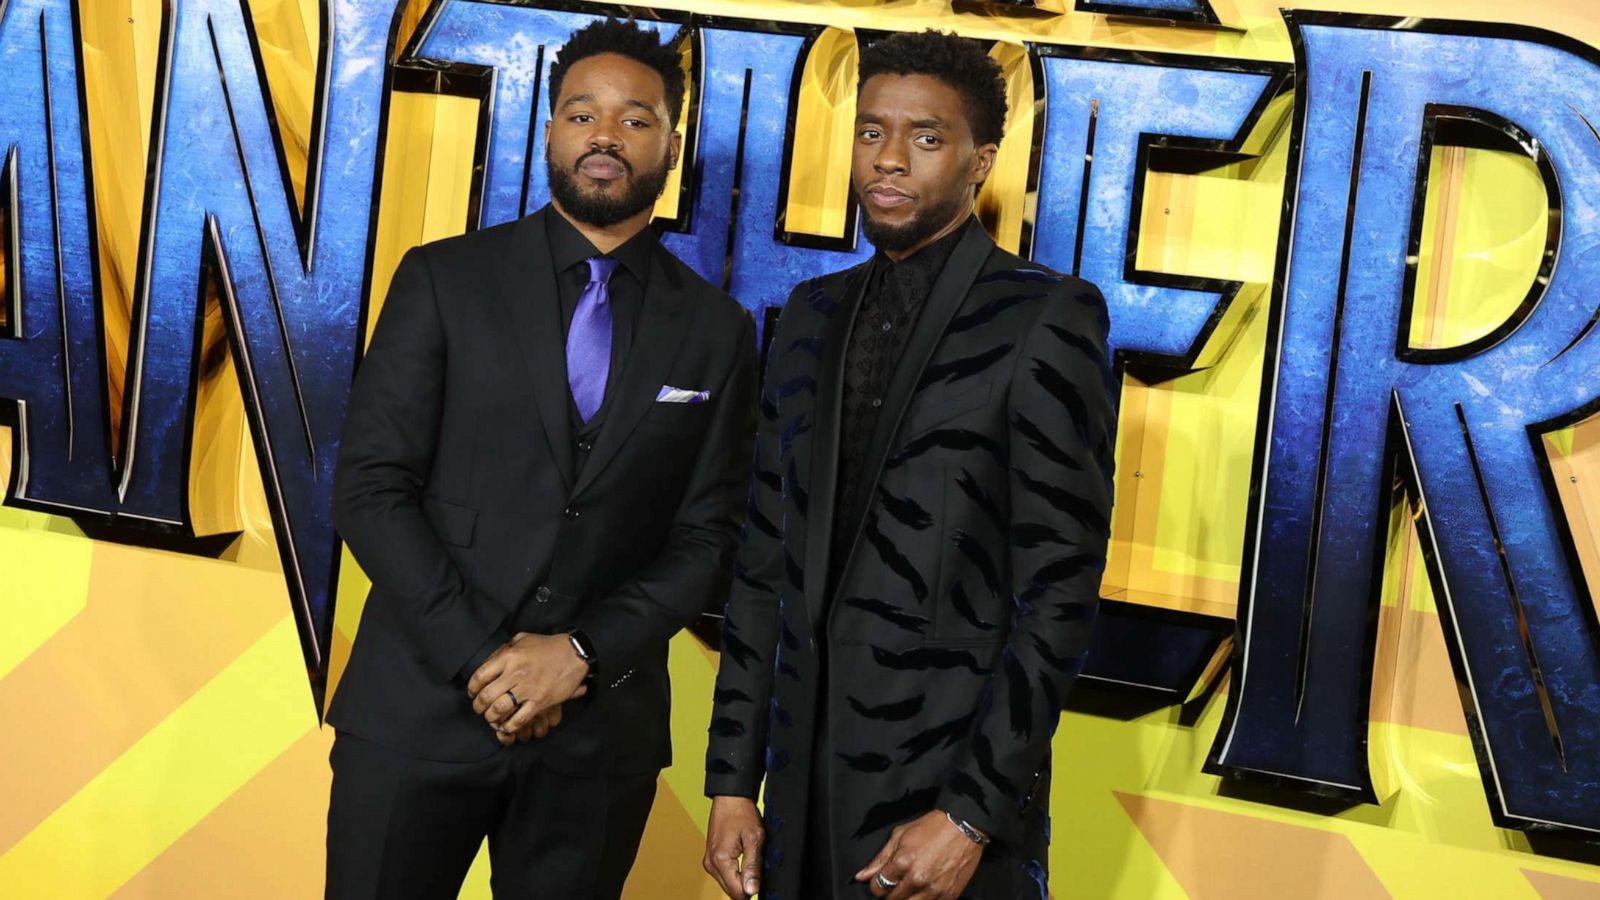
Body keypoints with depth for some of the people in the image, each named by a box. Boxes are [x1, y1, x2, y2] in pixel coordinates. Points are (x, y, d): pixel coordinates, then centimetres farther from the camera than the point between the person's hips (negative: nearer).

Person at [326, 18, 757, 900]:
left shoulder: (717, 330, 5)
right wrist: (478, 661, -12)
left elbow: (708, 538, 2)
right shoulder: (443, 280, 0)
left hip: (601, 728, 1)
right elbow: (370, 488, -5)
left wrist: (581, 653, -11)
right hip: (420, 709, -1)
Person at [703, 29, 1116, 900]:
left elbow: (1059, 592, -11)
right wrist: (733, 780, 7)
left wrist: (972, 813, -15)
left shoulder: (1046, 318, -7)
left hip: (956, 780, -5)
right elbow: (765, 565, 10)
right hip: (807, 778, 5)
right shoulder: (812, 316, 9)